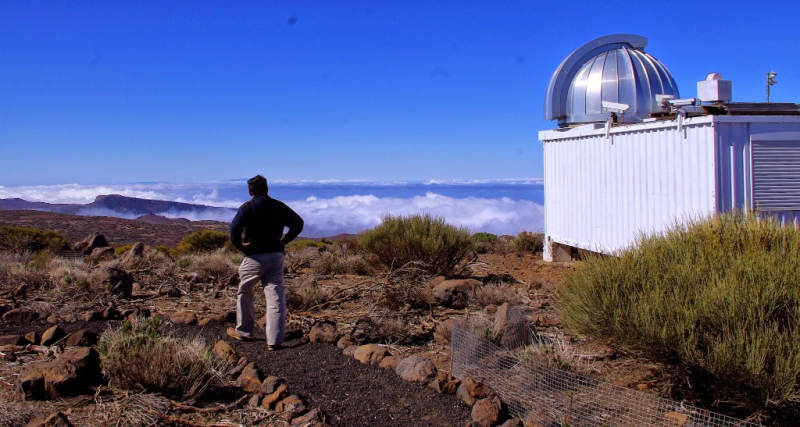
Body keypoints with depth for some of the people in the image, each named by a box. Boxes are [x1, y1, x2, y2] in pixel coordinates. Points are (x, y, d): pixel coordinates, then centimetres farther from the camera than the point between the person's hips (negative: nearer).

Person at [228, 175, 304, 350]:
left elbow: (235, 227, -23)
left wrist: (238, 244, -8)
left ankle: (243, 331, 28)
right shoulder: (279, 206, 8)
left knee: (244, 294, 17)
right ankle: (275, 340, -2)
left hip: (255, 257, -4)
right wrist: (285, 240, 11)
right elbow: (298, 222, 10)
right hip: (276, 256, 4)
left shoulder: (247, 207, -7)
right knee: (276, 297, 2)